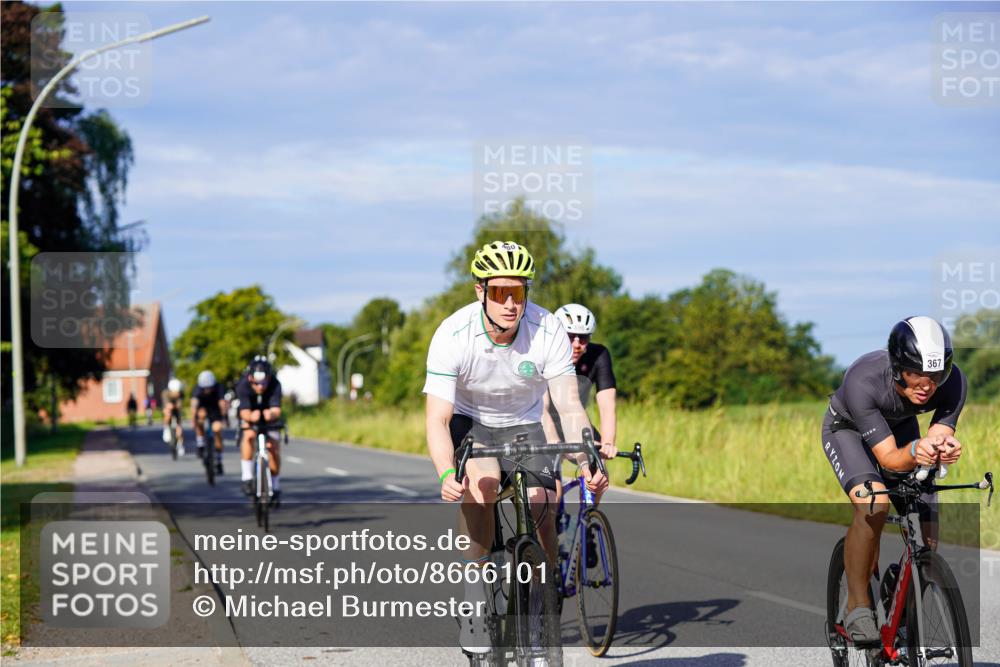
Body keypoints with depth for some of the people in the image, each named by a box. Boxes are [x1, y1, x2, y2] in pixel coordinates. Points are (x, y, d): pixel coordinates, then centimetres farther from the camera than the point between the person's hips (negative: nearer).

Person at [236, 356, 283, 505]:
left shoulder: (275, 385, -34)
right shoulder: (243, 385, -35)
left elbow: (276, 409, -45)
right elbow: (244, 412, -44)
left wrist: (271, 414, -69)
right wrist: (251, 416, -67)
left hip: (268, 415, 1)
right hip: (249, 415, -1)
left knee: (274, 447, -8)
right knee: (248, 435, -29)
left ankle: (275, 487, 11)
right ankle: (247, 478, -23)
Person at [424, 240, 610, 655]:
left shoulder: (548, 331, -24)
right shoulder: (453, 336, -28)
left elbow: (569, 407, -25)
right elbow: (437, 420, -30)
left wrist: (587, 463, -42)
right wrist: (446, 474, -48)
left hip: (523, 425, 2)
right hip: (468, 422, -2)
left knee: (541, 513, -16)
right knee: (482, 481, -32)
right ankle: (475, 601, -21)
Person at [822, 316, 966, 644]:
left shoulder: (953, 382, -32)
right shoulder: (863, 381, -41)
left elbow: (940, 434, -29)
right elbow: (889, 457, -39)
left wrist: (945, 448, -52)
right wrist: (916, 451, -60)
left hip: (901, 426, 4)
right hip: (848, 429, -4)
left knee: (926, 542, -6)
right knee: (874, 505, -32)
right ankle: (857, 604, -16)